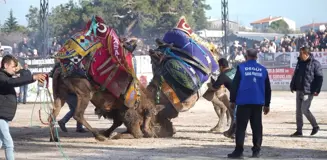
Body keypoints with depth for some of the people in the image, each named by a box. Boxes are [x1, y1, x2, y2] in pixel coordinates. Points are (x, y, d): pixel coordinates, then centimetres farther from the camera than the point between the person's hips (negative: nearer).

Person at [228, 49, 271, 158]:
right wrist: (267, 104, 20)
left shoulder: (241, 68, -2)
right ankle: (256, 151, 6)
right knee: (257, 127, 8)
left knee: (241, 127, -2)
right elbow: (267, 89, 13)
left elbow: (235, 84, -5)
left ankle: (239, 151, -7)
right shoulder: (263, 70, 10)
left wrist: (232, 100, 2)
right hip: (258, 103, 3)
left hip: (244, 102, -3)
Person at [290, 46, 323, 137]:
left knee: (304, 110, -12)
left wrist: (317, 90, -15)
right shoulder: (299, 62, 12)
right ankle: (299, 131, 13)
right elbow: (295, 75, 20)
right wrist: (292, 86, 12)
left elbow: (319, 77, -9)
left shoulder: (315, 63, -8)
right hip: (299, 91, 7)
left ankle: (315, 126, 8)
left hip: (308, 91, -7)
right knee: (298, 111, 7)